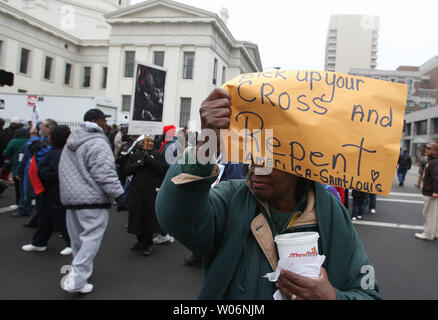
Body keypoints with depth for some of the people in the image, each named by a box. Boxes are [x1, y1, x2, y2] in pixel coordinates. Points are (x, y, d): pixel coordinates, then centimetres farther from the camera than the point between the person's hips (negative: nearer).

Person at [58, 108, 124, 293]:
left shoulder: (72, 141, 16)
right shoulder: (97, 143, -15)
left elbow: (64, 170, 23)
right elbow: (104, 172, -21)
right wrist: (117, 192, -17)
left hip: (70, 196, 9)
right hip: (92, 199, -9)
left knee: (77, 238, 18)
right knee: (91, 238, -5)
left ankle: (78, 273, 32)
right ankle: (77, 279, -8)